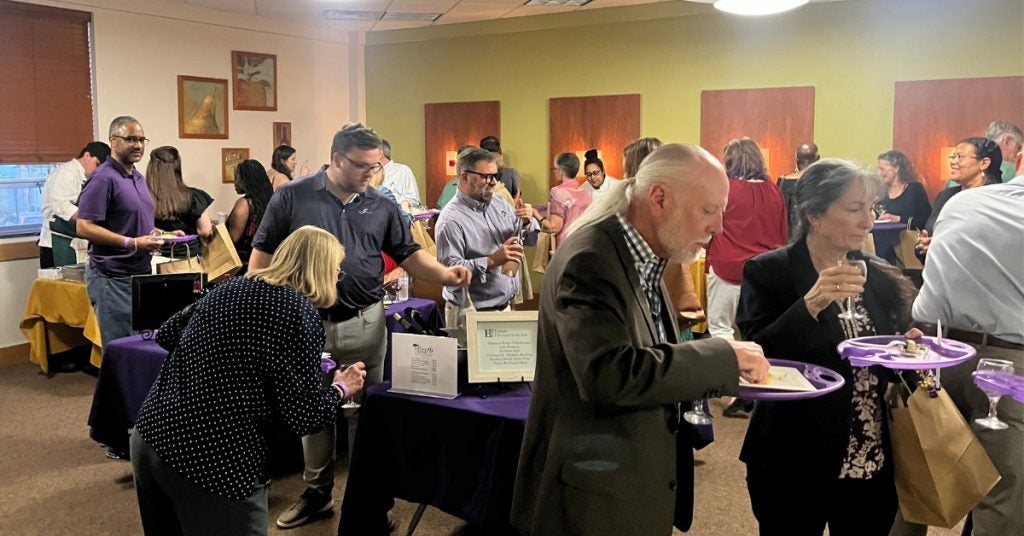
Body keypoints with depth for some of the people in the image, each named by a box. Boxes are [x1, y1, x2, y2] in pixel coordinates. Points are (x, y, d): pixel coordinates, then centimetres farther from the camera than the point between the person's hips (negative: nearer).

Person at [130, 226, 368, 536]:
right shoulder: (299, 312, -10)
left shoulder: (232, 286, 10)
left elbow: (166, 336, 21)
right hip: (212, 461, -7)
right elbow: (304, 416, -11)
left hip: (149, 437, 8)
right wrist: (342, 389, 7)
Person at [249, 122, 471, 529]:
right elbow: (263, 254, 0)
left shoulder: (382, 206, 3)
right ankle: (316, 492, 30)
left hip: (364, 324, 1)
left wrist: (446, 275, -14)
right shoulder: (292, 197, -4)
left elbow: (409, 255, 4)